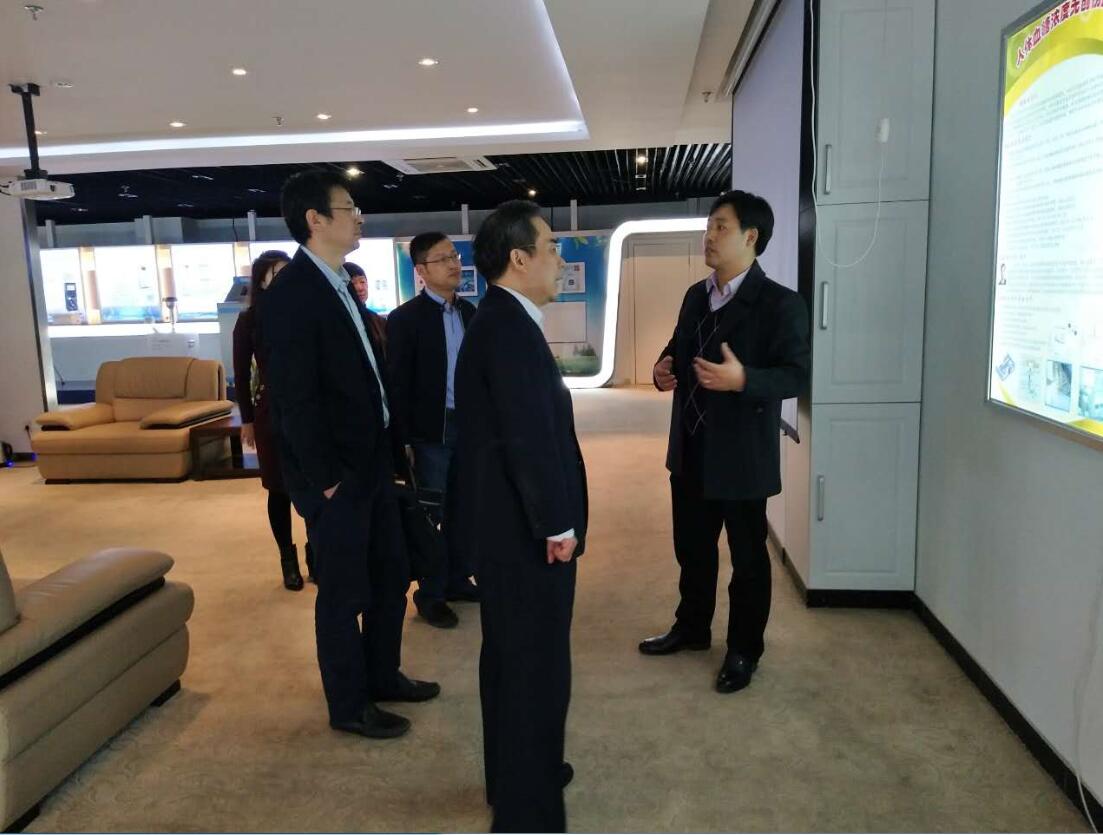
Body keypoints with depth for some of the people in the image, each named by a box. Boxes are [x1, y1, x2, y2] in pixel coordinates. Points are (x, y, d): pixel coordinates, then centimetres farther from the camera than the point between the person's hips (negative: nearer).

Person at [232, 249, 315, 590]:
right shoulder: (249, 319, 0)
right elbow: (241, 374, 3)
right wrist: (247, 419, 1)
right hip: (271, 410, 0)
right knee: (279, 488, 7)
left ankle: (316, 554, 17)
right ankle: (288, 559, 21)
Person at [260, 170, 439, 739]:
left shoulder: (337, 283, 11)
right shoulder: (291, 294, -18)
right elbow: (295, 399, -21)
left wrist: (386, 451, 10)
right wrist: (326, 478, -18)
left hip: (372, 463, 9)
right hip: (336, 476, -9)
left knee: (391, 575, 19)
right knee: (345, 591, 7)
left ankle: (383, 675, 39)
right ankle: (348, 706, 26)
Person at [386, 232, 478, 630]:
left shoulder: (468, 310, 8)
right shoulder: (405, 318, -9)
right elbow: (398, 384, -10)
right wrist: (404, 440, -12)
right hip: (431, 431, -5)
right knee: (431, 513, 5)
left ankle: (457, 579, 30)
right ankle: (430, 593, 18)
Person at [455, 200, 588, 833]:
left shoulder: (503, 321, 12)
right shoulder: (509, 328, -21)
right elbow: (529, 436, -25)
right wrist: (557, 523, -17)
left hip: (513, 524, 11)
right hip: (525, 529, -11)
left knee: (513, 656, 21)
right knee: (537, 664, 2)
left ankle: (519, 772, 40)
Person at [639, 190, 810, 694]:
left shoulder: (781, 303, -13)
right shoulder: (696, 295, 9)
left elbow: (797, 375, -17)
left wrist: (742, 379, -34)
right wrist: (664, 368, -4)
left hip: (741, 456, -7)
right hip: (691, 449, 7)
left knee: (747, 557, 10)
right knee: (691, 548, 20)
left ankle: (744, 650, 27)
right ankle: (691, 628, 40)